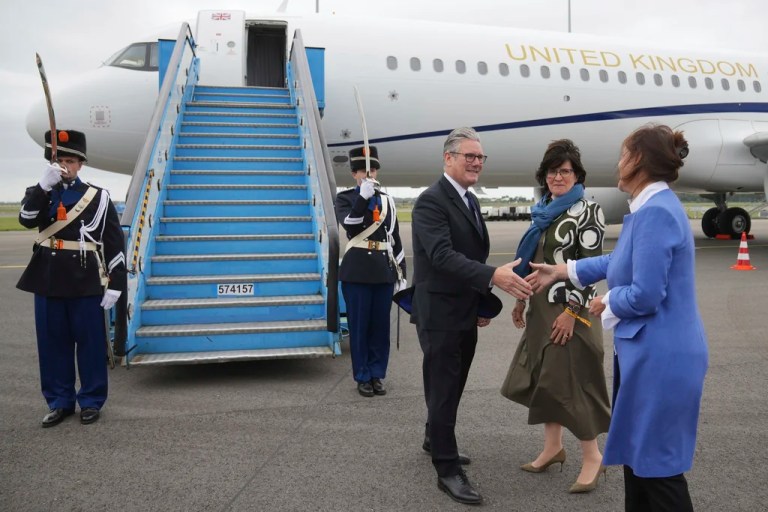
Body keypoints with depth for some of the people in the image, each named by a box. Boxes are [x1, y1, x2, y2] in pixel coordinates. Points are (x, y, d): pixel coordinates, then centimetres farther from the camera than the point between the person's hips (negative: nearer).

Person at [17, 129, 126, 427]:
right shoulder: (40, 193, 8)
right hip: (48, 280, 3)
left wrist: (115, 285, -7)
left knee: (90, 342, 4)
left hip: (86, 282, -3)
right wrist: (44, 186, -24)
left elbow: (115, 244, -3)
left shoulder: (98, 197, -1)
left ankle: (91, 401, 17)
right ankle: (60, 401, 21)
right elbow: (27, 219, -13)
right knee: (52, 342, 9)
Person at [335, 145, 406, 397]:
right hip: (357, 271, -3)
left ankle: (377, 375, 18)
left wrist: (401, 272, 11)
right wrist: (363, 197, -28)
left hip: (384, 270, 4)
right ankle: (363, 376, 13)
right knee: (359, 325, 2)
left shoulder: (387, 200, 12)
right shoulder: (345, 198, 1)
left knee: (381, 325, 7)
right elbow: (349, 225, -19)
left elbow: (395, 238, 13)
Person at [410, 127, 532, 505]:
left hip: (465, 313, 9)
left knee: (452, 385, 21)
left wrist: (483, 302, 17)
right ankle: (448, 470, 11)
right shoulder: (431, 201, -17)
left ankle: (435, 440, 41)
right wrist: (493, 276, -39)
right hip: (440, 314, -9)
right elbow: (443, 256, -29)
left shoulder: (470, 201, 12)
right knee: (443, 389, 0)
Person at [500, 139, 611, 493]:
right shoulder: (543, 211, 12)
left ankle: (592, 455, 14)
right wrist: (521, 300, 16)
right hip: (541, 308, 8)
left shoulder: (587, 211, -10)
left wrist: (572, 312, -19)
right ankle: (553, 447, 27)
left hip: (569, 310, -8)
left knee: (572, 379, -2)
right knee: (541, 377, 12)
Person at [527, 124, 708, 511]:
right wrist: (561, 271, 23)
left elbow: (645, 295, -27)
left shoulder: (655, 213, -23)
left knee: (658, 462, 3)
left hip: (661, 356, -11)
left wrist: (606, 303, -7)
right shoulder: (653, 207, 10)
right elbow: (622, 262, 23)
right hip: (648, 351, 11)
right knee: (638, 453, 21)